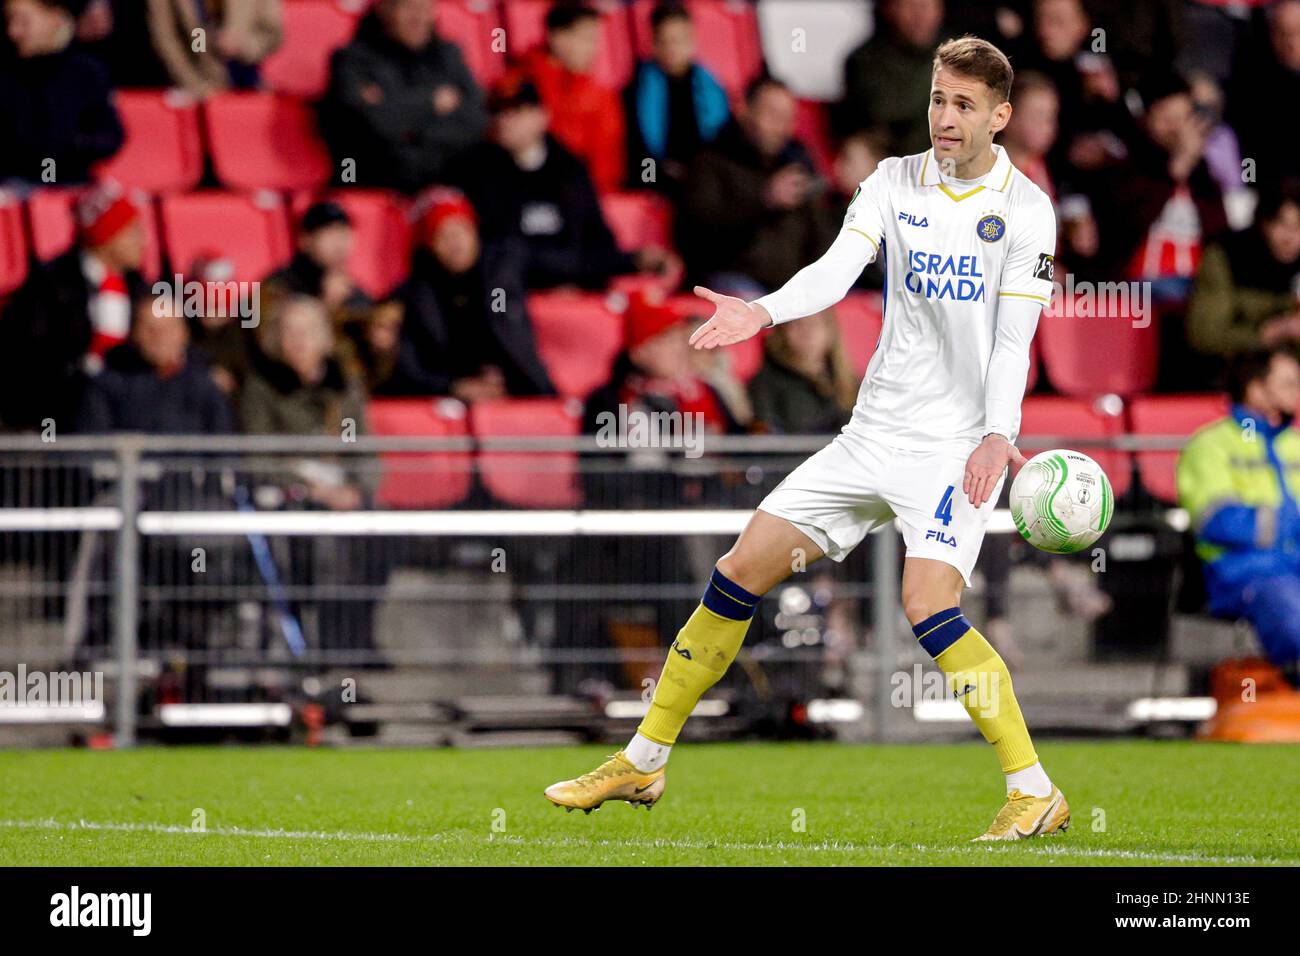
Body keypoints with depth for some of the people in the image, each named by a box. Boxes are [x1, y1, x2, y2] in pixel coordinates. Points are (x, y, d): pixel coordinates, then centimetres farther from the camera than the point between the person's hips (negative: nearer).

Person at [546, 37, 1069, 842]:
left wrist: (996, 435, -31)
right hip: (874, 434, 5)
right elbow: (838, 269, -10)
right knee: (740, 572, 3)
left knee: (928, 605, -24)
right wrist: (763, 313, -30)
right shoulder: (895, 182, 4)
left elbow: (1014, 338, -15)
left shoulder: (1025, 208, -7)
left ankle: (1036, 793, -15)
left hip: (959, 445, -5)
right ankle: (644, 762, 16)